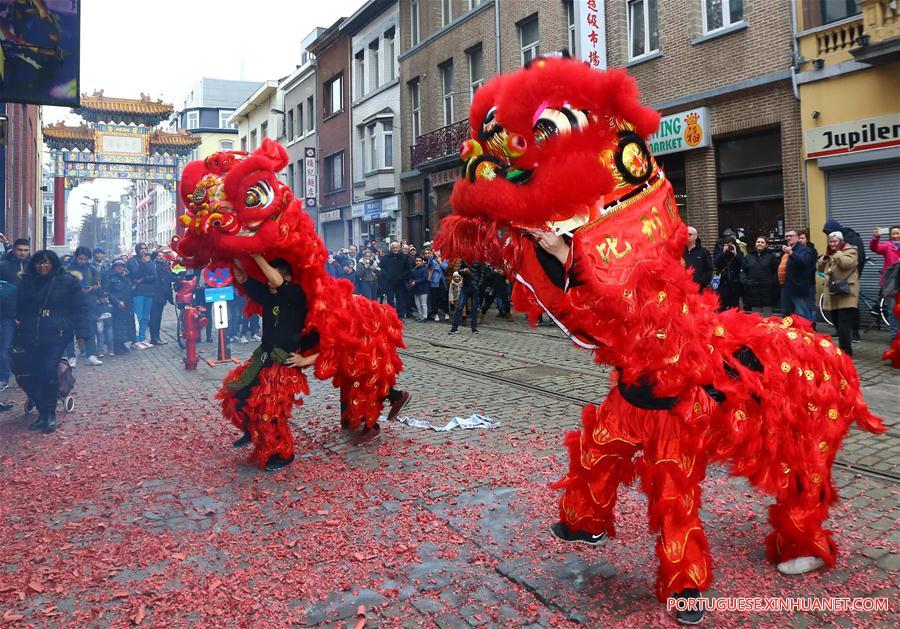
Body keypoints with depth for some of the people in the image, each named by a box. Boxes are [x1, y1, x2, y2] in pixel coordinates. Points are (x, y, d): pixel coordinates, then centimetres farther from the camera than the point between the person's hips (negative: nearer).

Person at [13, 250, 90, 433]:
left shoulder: (68, 281, 0)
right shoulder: (27, 282, 13)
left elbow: (80, 309, -2)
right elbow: (19, 309, 22)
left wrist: (82, 333, -12)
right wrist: (18, 336, 16)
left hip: (56, 336, -5)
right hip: (30, 337, 5)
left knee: (48, 372, -16)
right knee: (25, 375, -1)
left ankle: (50, 414, 2)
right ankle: (42, 412, 16)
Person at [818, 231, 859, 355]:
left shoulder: (850, 251, -5)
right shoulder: (829, 253, 18)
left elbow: (846, 263, -23)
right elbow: (820, 267, 14)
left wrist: (837, 252, -14)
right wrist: (826, 255, 0)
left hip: (846, 293, -8)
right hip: (833, 293, 8)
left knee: (844, 324, -11)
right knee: (838, 323, 14)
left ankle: (846, 351, -9)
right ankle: (843, 347, 28)